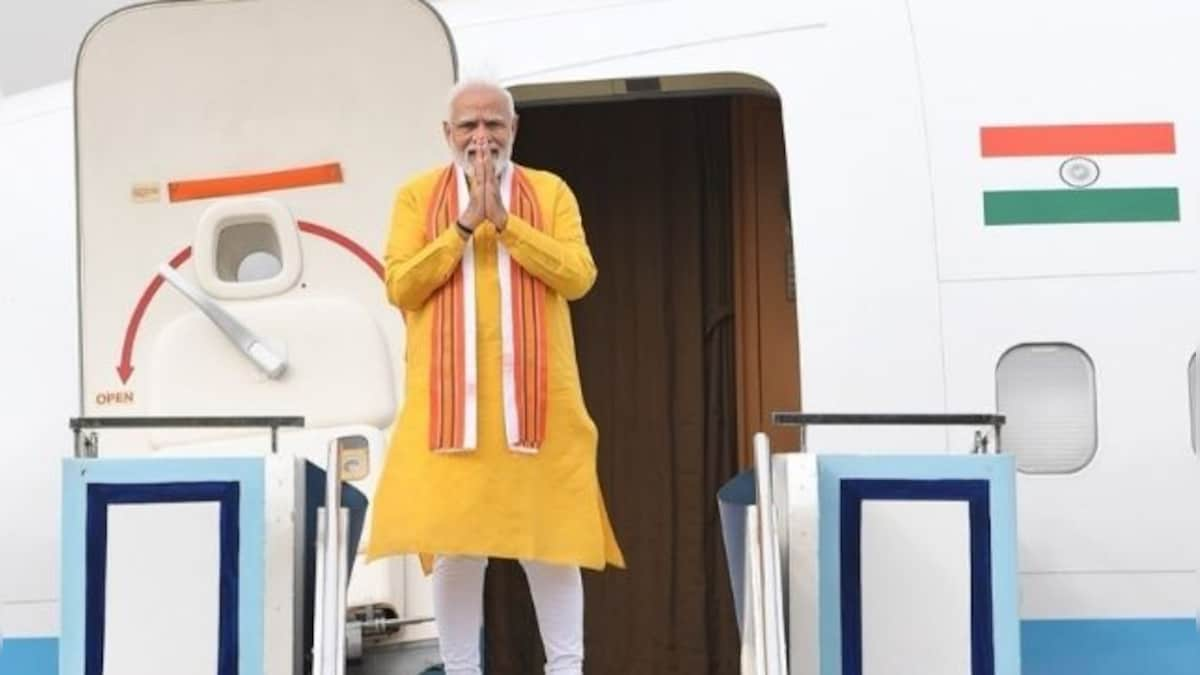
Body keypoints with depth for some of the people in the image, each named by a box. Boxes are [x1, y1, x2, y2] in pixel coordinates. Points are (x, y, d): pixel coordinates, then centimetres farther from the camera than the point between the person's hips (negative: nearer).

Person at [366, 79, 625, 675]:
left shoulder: (550, 191, 8)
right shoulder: (416, 196, 7)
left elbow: (577, 276, -5)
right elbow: (400, 287, -4)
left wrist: (504, 220, -12)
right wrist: (464, 224, -11)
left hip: (534, 395, 1)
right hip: (449, 396, 0)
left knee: (550, 536, 2)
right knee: (453, 541, 0)